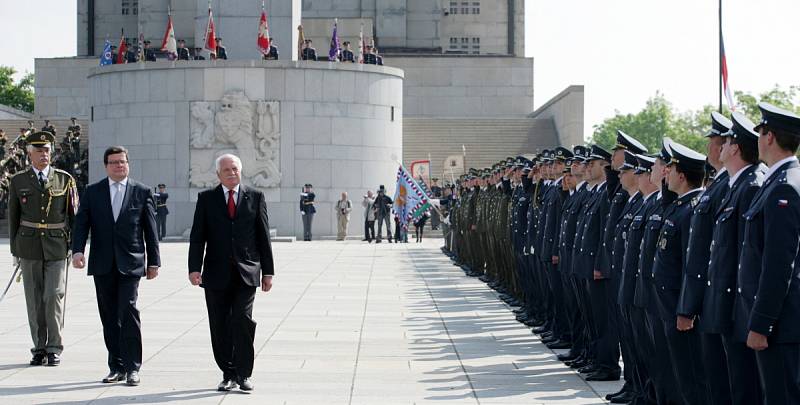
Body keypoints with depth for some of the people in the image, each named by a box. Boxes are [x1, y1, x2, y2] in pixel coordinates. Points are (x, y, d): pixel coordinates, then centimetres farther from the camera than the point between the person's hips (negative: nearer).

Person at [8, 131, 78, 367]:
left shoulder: (65, 179, 4)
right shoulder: (18, 182, 6)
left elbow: (74, 214, 6)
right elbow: (13, 217, 9)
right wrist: (15, 251, 6)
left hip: (57, 247, -1)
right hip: (29, 246, 1)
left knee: (54, 296, -8)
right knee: (34, 300, 4)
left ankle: (54, 348, 0)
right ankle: (39, 348, 12)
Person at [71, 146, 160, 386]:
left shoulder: (142, 192, 6)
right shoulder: (92, 193, 9)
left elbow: (150, 229, 6)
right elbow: (81, 224, 2)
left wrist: (153, 262, 4)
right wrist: (78, 251, -14)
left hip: (130, 263, -2)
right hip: (103, 265, 2)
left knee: (128, 310, -13)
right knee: (109, 317, 5)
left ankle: (132, 367, -8)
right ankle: (116, 367, 13)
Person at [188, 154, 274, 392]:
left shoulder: (255, 197, 7)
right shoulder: (206, 198, 7)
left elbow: (263, 236, 7)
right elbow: (197, 237, 3)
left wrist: (268, 271, 4)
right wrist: (195, 268, -9)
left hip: (246, 273, -1)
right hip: (217, 274, 1)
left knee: (243, 320, -13)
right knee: (220, 327, 3)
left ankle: (243, 374, -4)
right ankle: (228, 375, 14)